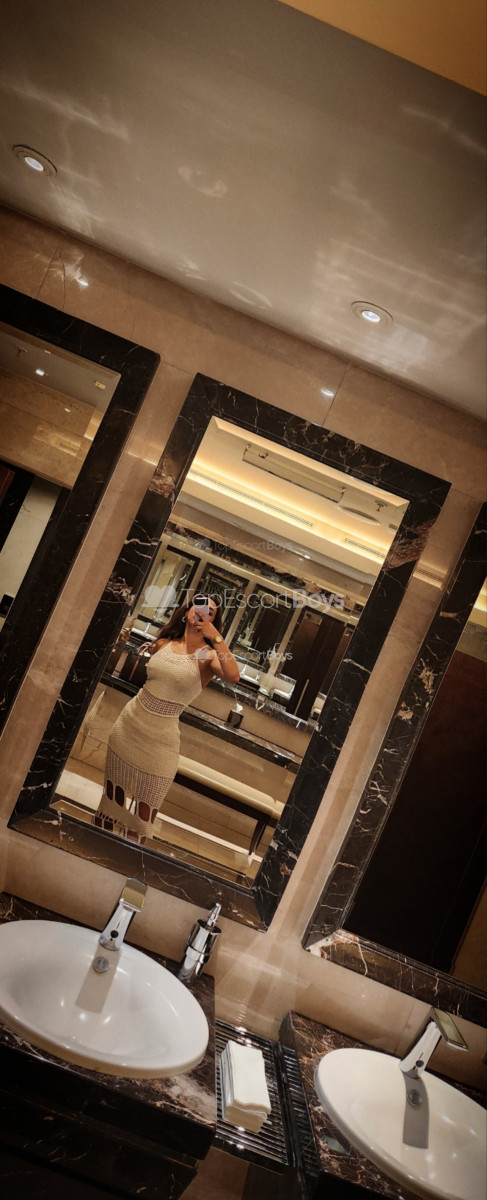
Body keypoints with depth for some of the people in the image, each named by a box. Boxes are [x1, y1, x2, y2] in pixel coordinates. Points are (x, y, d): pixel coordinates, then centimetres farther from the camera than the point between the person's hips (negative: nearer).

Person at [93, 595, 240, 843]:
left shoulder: (208, 655, -9)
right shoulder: (163, 643, 2)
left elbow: (233, 676, -32)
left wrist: (215, 636, -31)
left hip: (159, 739, -4)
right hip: (128, 725, 4)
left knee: (142, 812, 8)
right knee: (113, 795, 18)